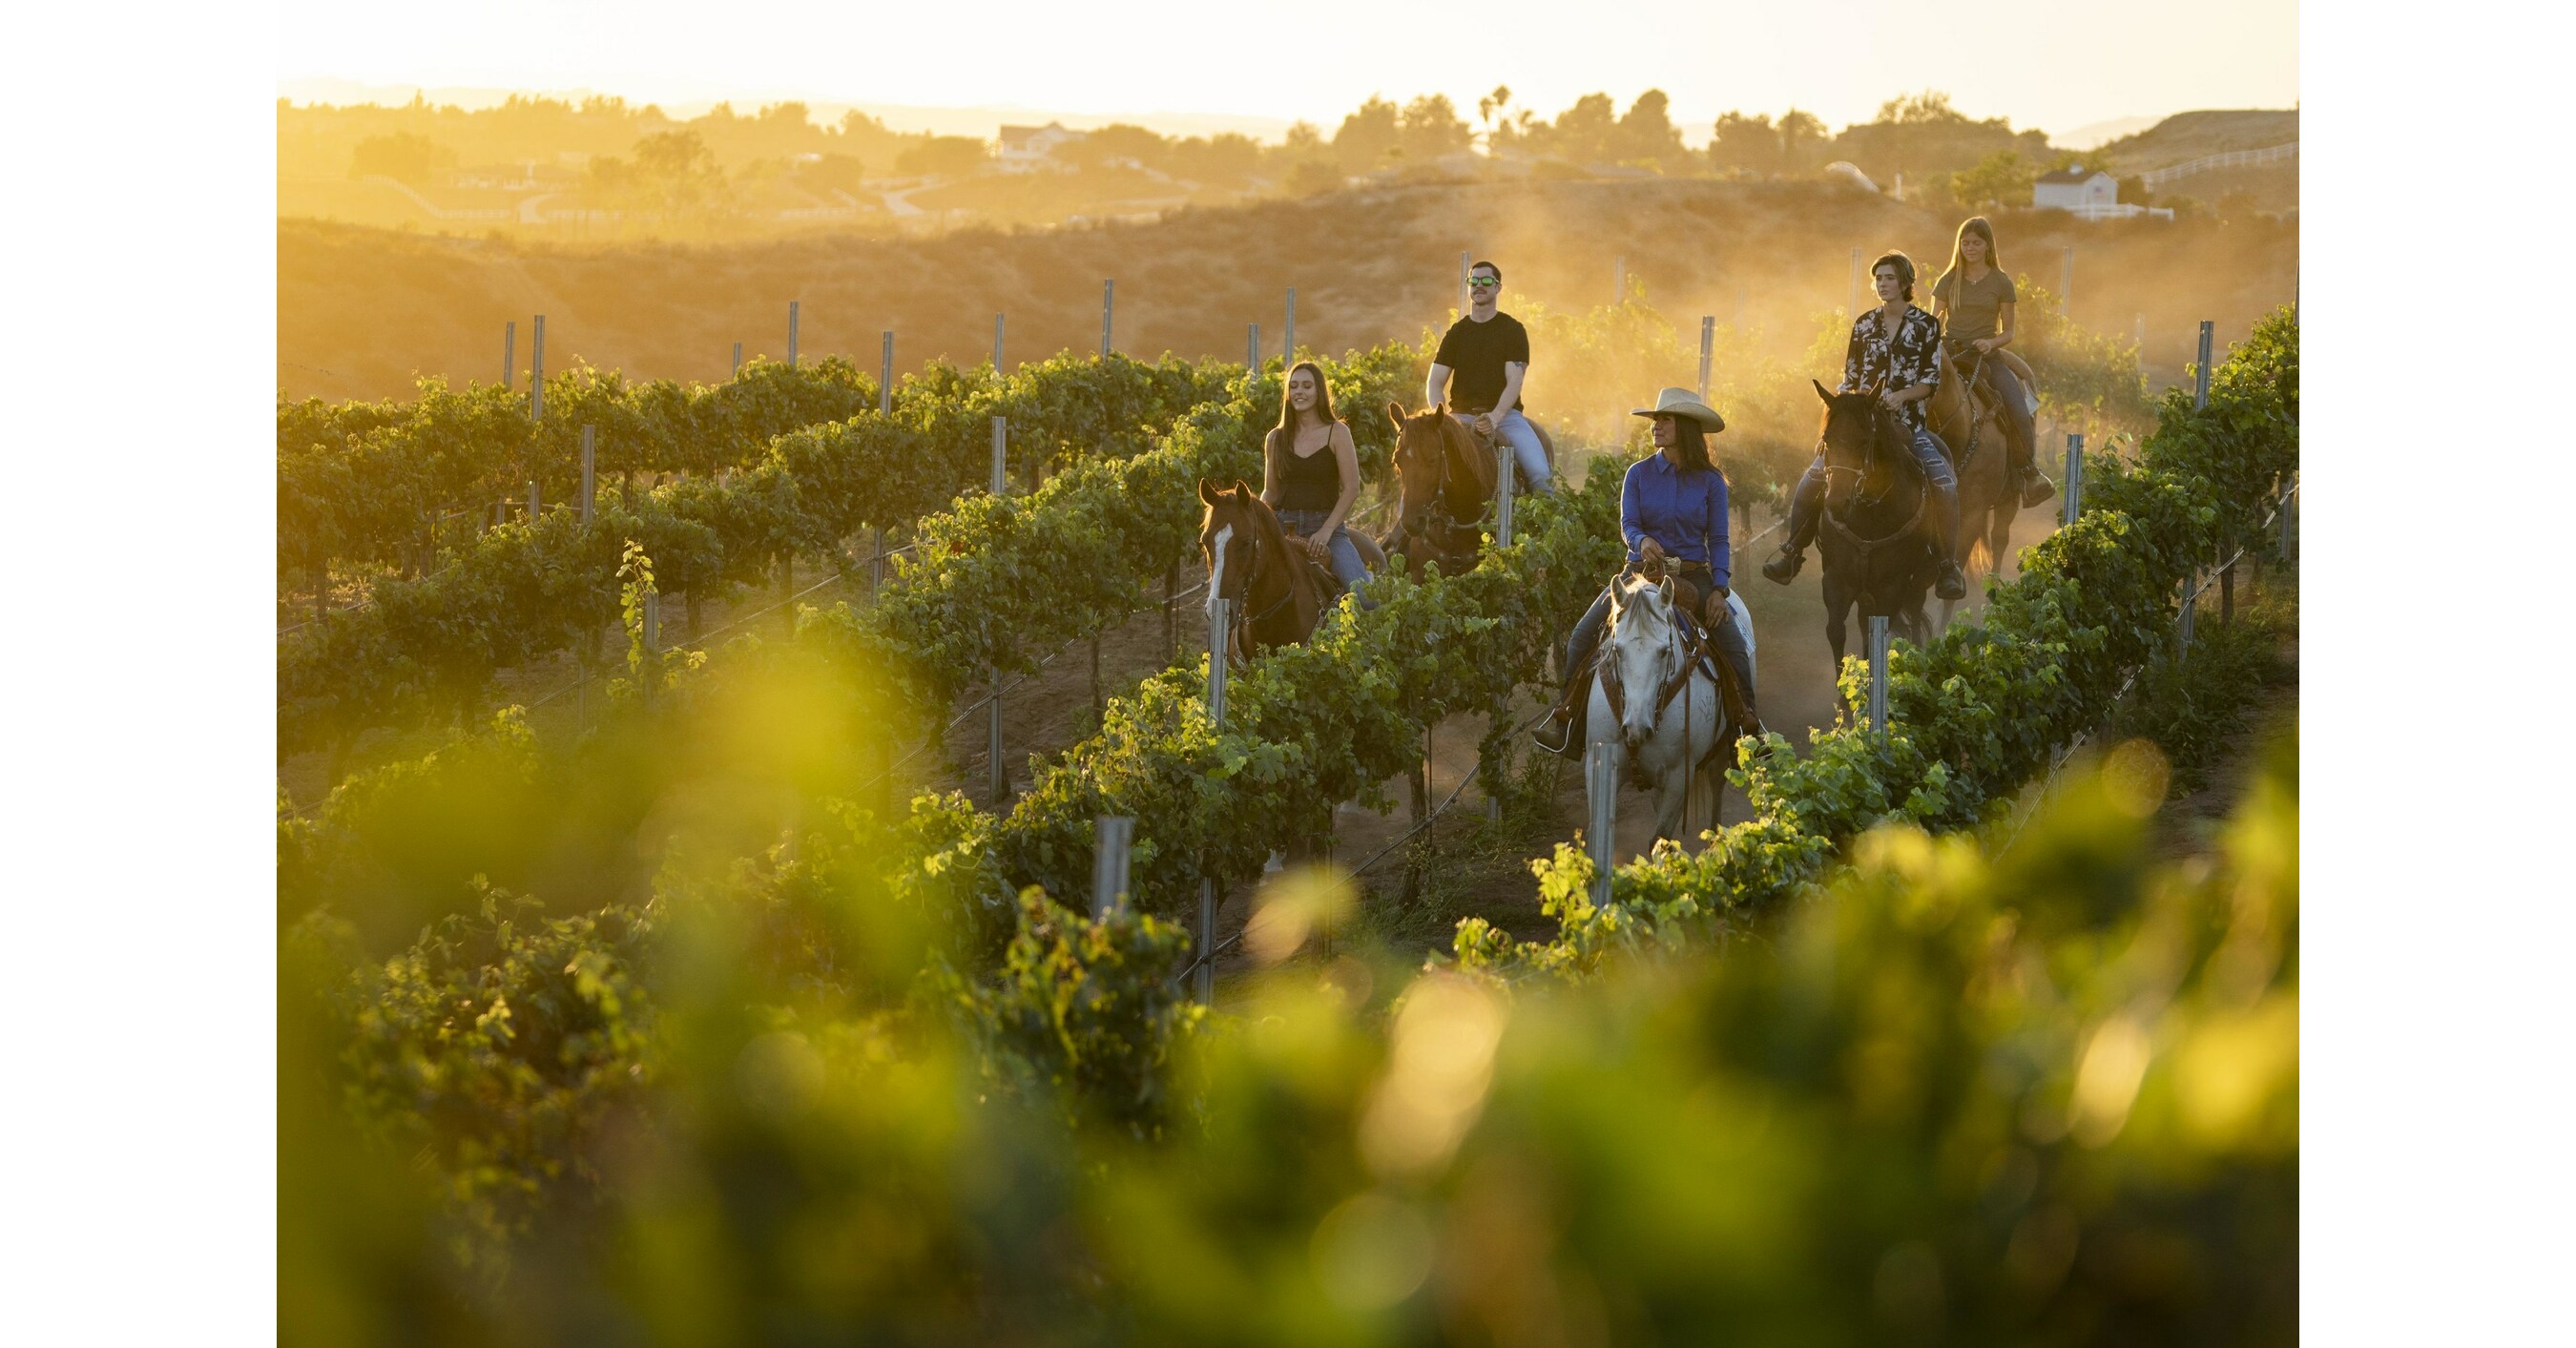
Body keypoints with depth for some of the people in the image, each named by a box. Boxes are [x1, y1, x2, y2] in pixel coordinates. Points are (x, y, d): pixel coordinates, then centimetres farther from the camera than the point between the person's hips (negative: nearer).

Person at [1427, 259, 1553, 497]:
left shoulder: (1513, 330, 5)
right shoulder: (1456, 333, 12)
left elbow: (1514, 381, -5)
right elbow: (1434, 383, 7)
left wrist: (1495, 417, -23)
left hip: (1504, 413, -2)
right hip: (1463, 415, 2)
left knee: (1540, 474, -24)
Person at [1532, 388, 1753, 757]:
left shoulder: (1711, 481, 0)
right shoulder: (1639, 474, 2)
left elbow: (1718, 539, 0)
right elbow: (1628, 523, -6)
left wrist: (1719, 589, -12)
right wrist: (1643, 541, -30)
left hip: (1693, 576, -1)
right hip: (1643, 570, 1)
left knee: (1734, 644, -17)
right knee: (1584, 633, -17)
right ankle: (1565, 715, -9)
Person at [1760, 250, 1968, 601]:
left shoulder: (1926, 326, 1)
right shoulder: (1864, 325, 10)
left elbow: (1932, 380, -2)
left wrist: (1901, 395, -18)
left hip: (1907, 422, -3)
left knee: (1943, 481, -24)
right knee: (1814, 477, -14)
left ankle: (1948, 566, -13)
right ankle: (1792, 552, 0)